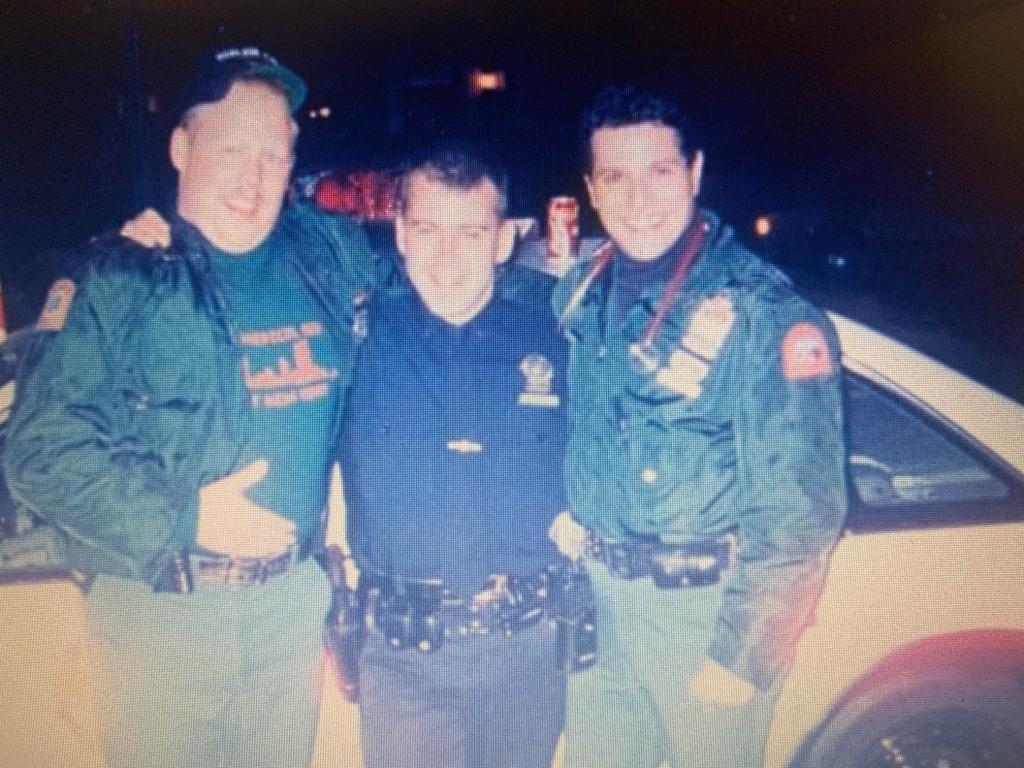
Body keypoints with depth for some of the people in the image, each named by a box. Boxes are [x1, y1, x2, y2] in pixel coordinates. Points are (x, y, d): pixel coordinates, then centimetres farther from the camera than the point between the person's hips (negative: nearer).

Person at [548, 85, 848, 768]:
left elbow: (801, 508, -17)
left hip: (706, 603, -5)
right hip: (593, 596, 6)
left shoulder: (765, 310, -16)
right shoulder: (581, 293, 3)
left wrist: (745, 653, -17)